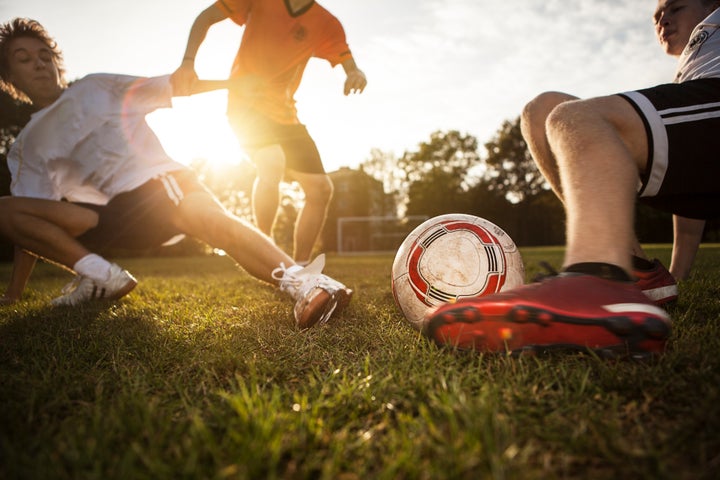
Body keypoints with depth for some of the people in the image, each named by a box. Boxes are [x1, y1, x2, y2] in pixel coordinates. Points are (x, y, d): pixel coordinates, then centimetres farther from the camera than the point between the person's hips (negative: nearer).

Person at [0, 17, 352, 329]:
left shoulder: (96, 88, 15)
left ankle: (300, 282, -57)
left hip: (160, 179, -3)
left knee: (207, 215, -37)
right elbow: (31, 221, 15)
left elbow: (166, 86, 10)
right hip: (114, 212, 3)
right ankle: (100, 277, -19)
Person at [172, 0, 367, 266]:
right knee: (272, 165, -32)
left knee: (321, 188, -4)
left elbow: (348, 64, -7)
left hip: (284, 112, 5)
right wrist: (188, 62, -19)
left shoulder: (326, 25, 1)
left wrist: (356, 73, -33)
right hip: (246, 102, -5)